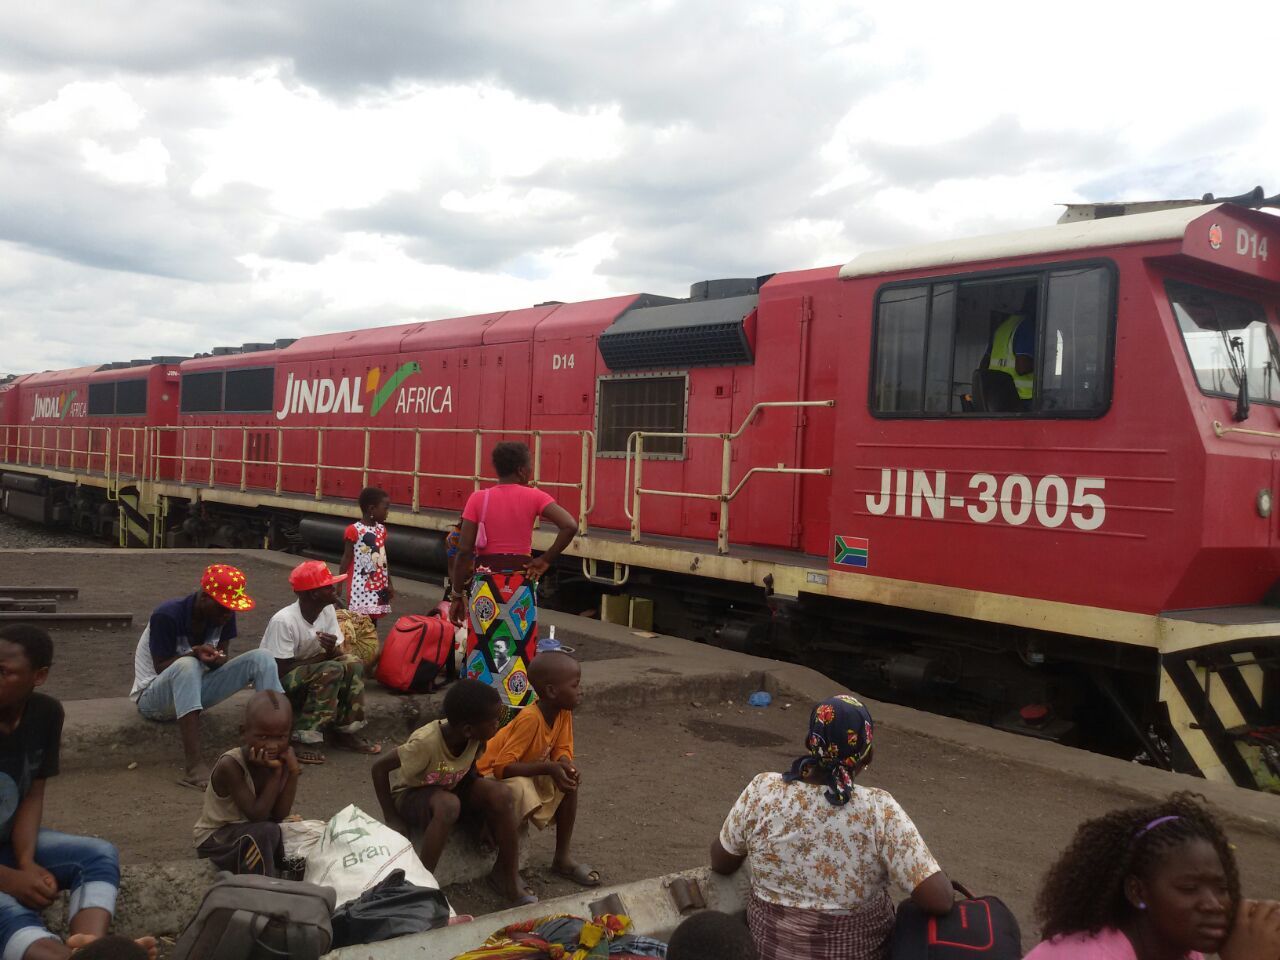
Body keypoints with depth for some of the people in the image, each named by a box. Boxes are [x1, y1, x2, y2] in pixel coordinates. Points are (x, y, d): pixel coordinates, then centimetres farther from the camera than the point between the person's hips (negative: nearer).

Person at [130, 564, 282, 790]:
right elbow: (161, 668, -17)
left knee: (261, 658, -15)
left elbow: (222, 657, 1)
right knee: (187, 665, -41)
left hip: (194, 690, 6)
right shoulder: (167, 616, -24)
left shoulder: (224, 615, -7)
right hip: (153, 697, -6)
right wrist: (195, 653, -34)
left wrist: (217, 659, -23)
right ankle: (194, 766, -46)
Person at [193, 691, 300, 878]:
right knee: (265, 832, -31)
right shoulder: (230, 765, -27)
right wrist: (276, 773, -30)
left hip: (248, 831, 7)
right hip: (214, 839, -7)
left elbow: (278, 815, -14)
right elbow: (256, 815, -28)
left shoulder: (280, 759, -10)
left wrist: (292, 773, -23)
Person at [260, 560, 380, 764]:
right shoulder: (284, 621, -26)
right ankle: (306, 739, -27)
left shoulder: (327, 610, -5)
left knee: (353, 663, -17)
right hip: (277, 682, -7)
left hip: (310, 676, 7)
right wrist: (323, 655, -18)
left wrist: (332, 650, -26)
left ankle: (346, 730, -9)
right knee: (332, 670, -30)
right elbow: (282, 670, -23)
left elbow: (338, 655, -2)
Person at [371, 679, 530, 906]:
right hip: (411, 794, -5)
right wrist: (391, 819, -23)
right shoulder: (426, 742, -35)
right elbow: (380, 767, -28)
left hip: (450, 787, 5)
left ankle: (508, 876, -6)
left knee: (502, 796, -21)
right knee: (448, 805, -39)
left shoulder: (477, 739, -18)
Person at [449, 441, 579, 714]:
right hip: (521, 585, 0)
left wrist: (457, 594, 2)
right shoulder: (533, 496, -4)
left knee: (483, 650, 8)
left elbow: (464, 551, -6)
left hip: (485, 585, 1)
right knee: (520, 652, 7)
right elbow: (570, 526, -17)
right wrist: (545, 560, -7)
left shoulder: (478, 499, -2)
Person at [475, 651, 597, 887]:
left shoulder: (563, 712, -9)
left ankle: (562, 859, 4)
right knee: (519, 791, -36)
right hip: (492, 774, -8)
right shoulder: (530, 719, -33)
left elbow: (562, 750, 0)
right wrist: (549, 767, -37)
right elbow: (502, 766, -35)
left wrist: (567, 766, -23)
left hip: (527, 773, 8)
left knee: (569, 782, -7)